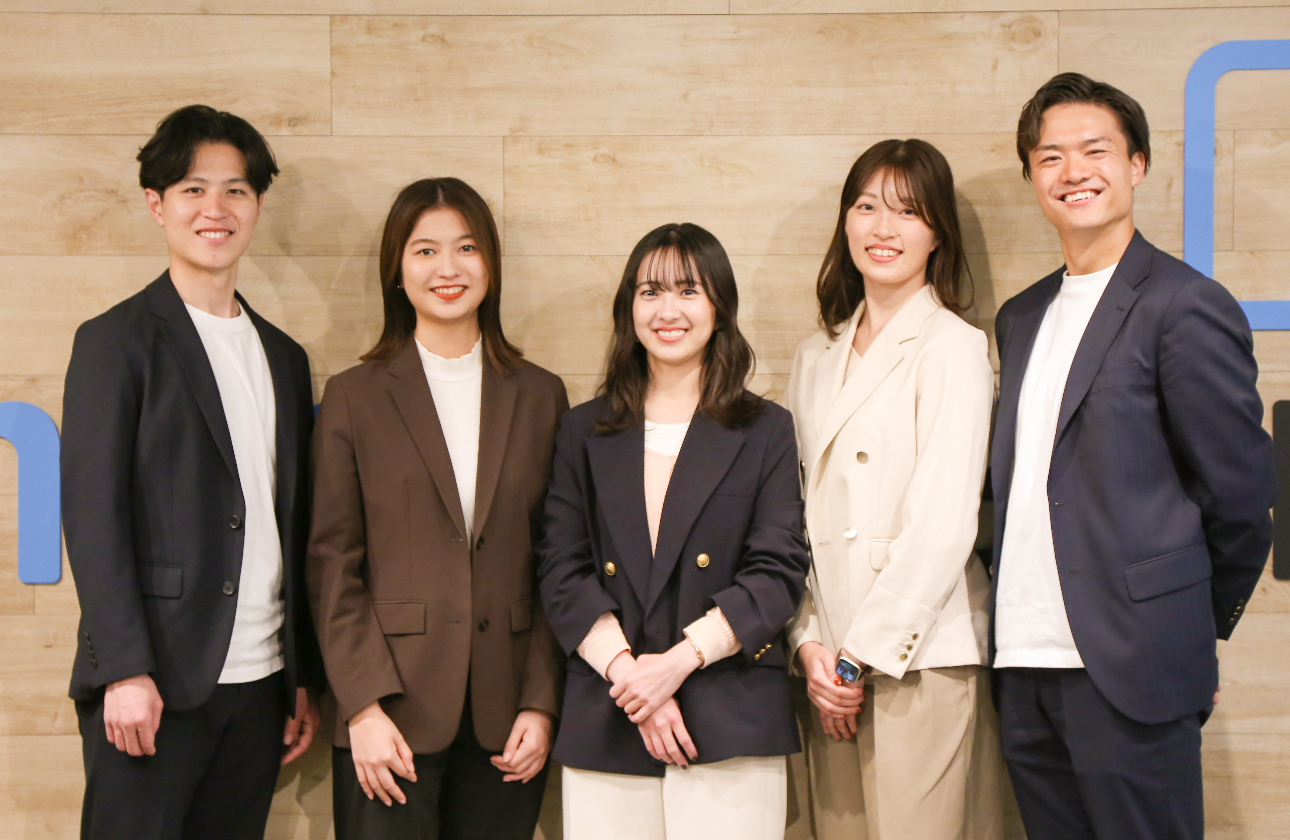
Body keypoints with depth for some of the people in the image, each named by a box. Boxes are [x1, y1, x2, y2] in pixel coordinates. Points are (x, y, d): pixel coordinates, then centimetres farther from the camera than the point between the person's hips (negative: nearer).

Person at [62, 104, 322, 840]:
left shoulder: (284, 357, 15)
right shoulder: (117, 341, -1)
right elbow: (92, 515, -7)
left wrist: (305, 679, 12)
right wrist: (126, 669, -15)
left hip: (259, 683, 5)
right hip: (153, 684, -5)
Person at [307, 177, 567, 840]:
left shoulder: (539, 396, 9)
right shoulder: (354, 397, 4)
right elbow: (332, 567, 0)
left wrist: (541, 704, 1)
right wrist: (363, 708, -8)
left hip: (505, 721, 2)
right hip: (390, 717, -2)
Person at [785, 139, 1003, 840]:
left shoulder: (953, 346, -5)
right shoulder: (816, 358, 14)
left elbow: (942, 525, -12)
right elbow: (799, 515, 11)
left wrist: (863, 655, -9)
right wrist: (810, 643, -1)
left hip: (920, 652, -5)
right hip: (831, 660, 5)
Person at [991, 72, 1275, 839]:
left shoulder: (1184, 305, -7)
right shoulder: (1022, 317, 16)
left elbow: (1240, 496, -6)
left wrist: (1190, 631, 5)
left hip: (1129, 675, -6)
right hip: (1027, 673, 7)